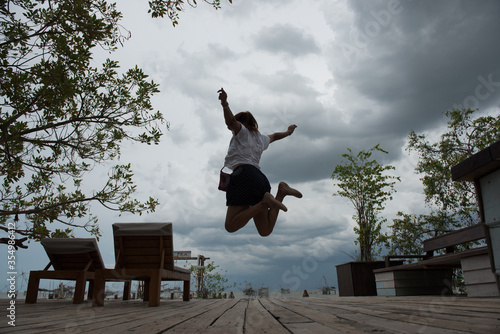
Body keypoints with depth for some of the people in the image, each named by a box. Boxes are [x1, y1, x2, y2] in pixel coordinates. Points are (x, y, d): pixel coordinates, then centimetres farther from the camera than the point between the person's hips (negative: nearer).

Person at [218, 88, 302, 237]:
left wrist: (225, 104, -29)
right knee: (265, 231, 4)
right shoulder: (261, 139, 32)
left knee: (231, 227, -13)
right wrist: (288, 132, 74)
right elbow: (274, 136, 53)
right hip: (260, 178, 8)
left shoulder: (242, 130, 12)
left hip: (244, 175, -7)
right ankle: (281, 192, -7)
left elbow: (231, 121, -11)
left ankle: (264, 203, -26)